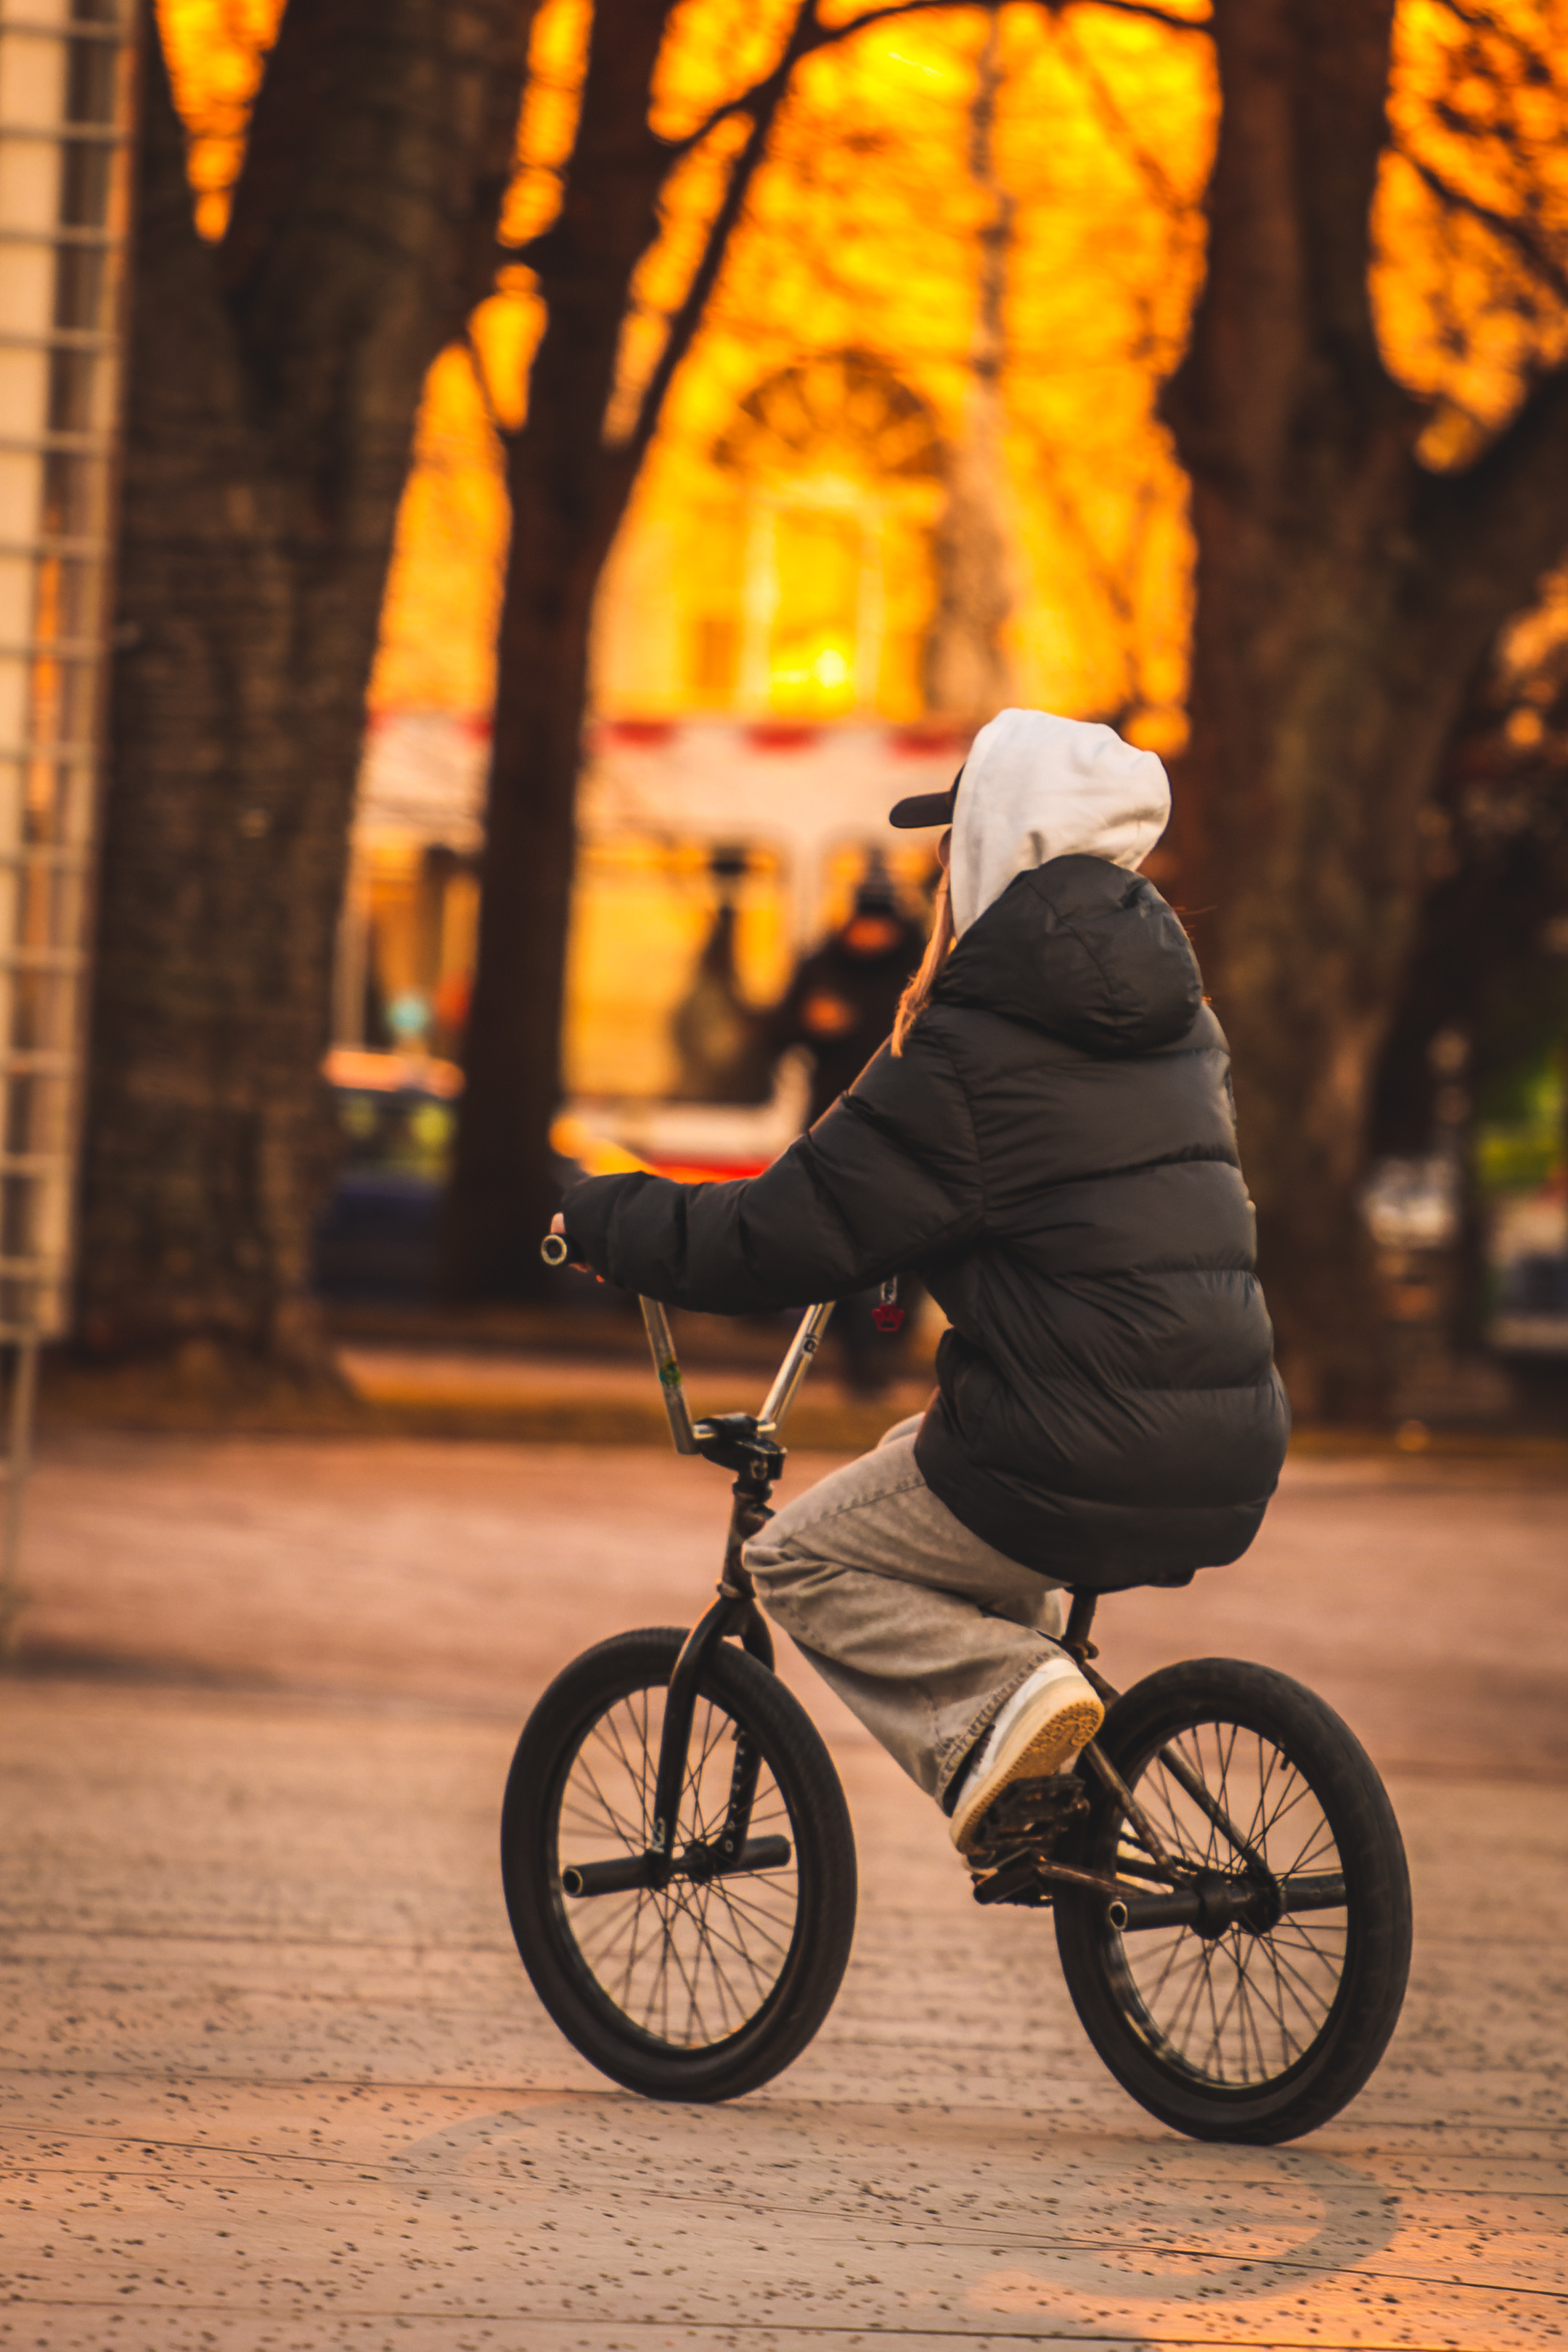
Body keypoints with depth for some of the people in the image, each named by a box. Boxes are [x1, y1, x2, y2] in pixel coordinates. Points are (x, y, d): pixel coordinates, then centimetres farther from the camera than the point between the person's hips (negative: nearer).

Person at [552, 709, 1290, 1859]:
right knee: (922, 1457, 32)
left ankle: (996, 1696, -10)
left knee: (805, 1562, 11)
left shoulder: (971, 1055, -11)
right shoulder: (1176, 1019, 13)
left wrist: (603, 1217, 8)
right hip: (1230, 1480, 8)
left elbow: (779, 1240, -8)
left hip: (1084, 1475, -8)